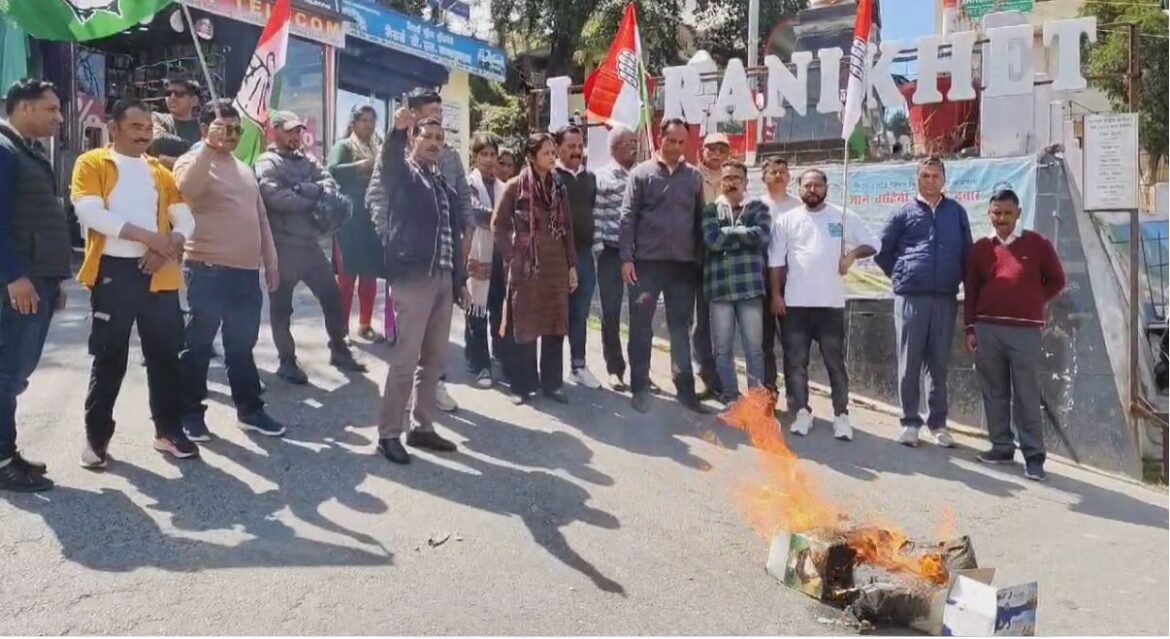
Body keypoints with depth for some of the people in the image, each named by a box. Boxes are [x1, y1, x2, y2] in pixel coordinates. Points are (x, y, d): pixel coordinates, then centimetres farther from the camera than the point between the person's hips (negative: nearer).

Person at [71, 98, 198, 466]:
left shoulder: (160, 171, 16)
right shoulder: (92, 163, 2)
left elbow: (185, 218, 8)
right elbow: (89, 211, -14)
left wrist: (168, 246, -13)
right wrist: (147, 236, -22)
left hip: (158, 273, 4)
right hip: (113, 271, -4)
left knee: (165, 353, 7)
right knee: (109, 356, 2)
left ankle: (168, 431, 17)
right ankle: (97, 437, 14)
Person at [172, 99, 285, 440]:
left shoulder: (245, 170, 19)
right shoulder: (193, 162, -3)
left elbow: (261, 217, 22)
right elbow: (187, 189, -27)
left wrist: (270, 261, 18)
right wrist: (210, 146, -28)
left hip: (247, 271, 7)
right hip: (209, 270, -6)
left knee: (242, 345, 14)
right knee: (199, 344, 3)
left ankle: (250, 409, 22)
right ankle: (191, 413, 13)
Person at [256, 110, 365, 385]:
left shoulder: (308, 160, 14)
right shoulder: (267, 163, -5)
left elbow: (331, 184, 0)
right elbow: (276, 197, -21)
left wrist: (305, 190, -19)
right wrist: (314, 198, -11)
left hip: (310, 243, 6)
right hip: (283, 246, -6)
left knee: (332, 296, 10)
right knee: (281, 307, 5)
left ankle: (339, 350, 24)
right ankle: (287, 361, 16)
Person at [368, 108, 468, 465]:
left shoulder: (444, 186, 21)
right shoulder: (403, 174, 3)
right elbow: (387, 166, -23)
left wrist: (460, 280, 19)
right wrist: (397, 131, -41)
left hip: (443, 279, 7)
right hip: (413, 276, -7)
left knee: (434, 358, 10)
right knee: (405, 358, -8)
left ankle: (423, 427, 20)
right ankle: (389, 433, 1)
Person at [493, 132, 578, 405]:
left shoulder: (559, 188, 10)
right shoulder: (515, 186, -3)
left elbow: (568, 229, 11)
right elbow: (498, 224, -2)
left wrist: (572, 265, 7)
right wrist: (511, 256, -7)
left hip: (556, 265, 4)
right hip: (525, 266, -4)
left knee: (555, 324, 7)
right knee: (524, 324, 3)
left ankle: (552, 382, 17)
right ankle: (522, 384, 12)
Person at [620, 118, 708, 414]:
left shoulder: (694, 176, 8)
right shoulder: (641, 173, 0)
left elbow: (700, 219, 11)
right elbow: (628, 217, -4)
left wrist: (700, 258, 7)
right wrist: (626, 258, -10)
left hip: (684, 264, 2)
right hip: (647, 262, -2)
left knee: (681, 328, 9)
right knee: (641, 327, 3)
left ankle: (685, 388, 16)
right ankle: (640, 388, 13)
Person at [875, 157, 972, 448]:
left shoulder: (957, 212, 10)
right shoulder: (904, 213, 5)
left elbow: (967, 252, 13)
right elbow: (881, 251, 9)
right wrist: (901, 276, 8)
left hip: (946, 298, 2)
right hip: (910, 297, -1)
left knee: (939, 363, 7)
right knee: (909, 362, 1)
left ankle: (938, 422, 15)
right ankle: (910, 421, 9)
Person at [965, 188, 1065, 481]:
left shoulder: (1037, 244, 3)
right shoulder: (980, 248, 9)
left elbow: (1056, 281, 11)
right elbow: (970, 291, 10)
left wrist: (1032, 304, 3)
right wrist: (971, 328, 6)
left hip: (1025, 331, -3)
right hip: (987, 329, 3)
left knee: (1027, 397, -2)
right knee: (994, 393, 8)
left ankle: (1033, 456, 3)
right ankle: (1002, 447, 17)